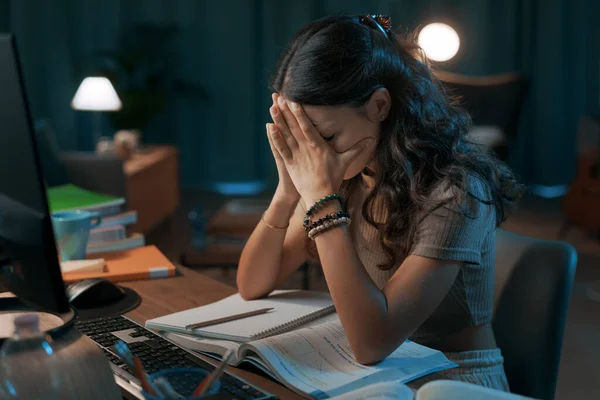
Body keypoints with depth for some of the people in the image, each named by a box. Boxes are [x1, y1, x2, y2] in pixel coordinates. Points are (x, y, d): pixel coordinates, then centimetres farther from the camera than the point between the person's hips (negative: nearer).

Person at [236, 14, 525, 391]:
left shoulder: (453, 190, -21)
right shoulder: (348, 177, -4)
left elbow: (372, 343, -27)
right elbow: (252, 287, 0)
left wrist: (321, 197, -27)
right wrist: (287, 191, -15)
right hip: (371, 376, 5)